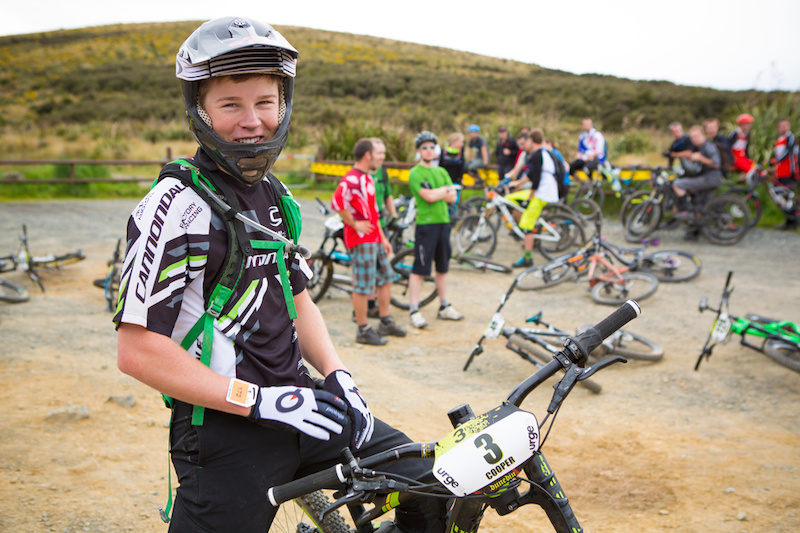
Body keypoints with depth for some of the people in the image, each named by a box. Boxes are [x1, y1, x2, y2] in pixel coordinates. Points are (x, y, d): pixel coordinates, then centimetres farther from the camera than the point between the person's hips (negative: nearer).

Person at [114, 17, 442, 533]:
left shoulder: (275, 195, 10)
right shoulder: (178, 204, -16)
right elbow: (139, 350, -19)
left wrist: (337, 375, 0)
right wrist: (261, 400, -21)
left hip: (298, 406, 7)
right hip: (227, 435, -7)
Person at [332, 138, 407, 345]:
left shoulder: (367, 178, 17)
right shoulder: (351, 179, -16)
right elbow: (337, 202, -30)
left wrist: (383, 238, 20)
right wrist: (354, 224, -19)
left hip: (375, 239, 10)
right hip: (361, 240, -10)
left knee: (386, 278, 16)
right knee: (363, 286, -4)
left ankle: (385, 323, 28)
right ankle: (363, 331, 6)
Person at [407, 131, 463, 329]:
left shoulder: (441, 172, 15)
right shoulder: (415, 173, -6)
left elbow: (452, 198, 6)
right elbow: (429, 196, -18)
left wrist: (437, 192, -9)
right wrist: (446, 189, -2)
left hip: (443, 223, 7)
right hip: (425, 224, -7)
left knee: (442, 267, 14)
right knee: (419, 269, -5)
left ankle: (444, 307, 23)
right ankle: (414, 311, 0)